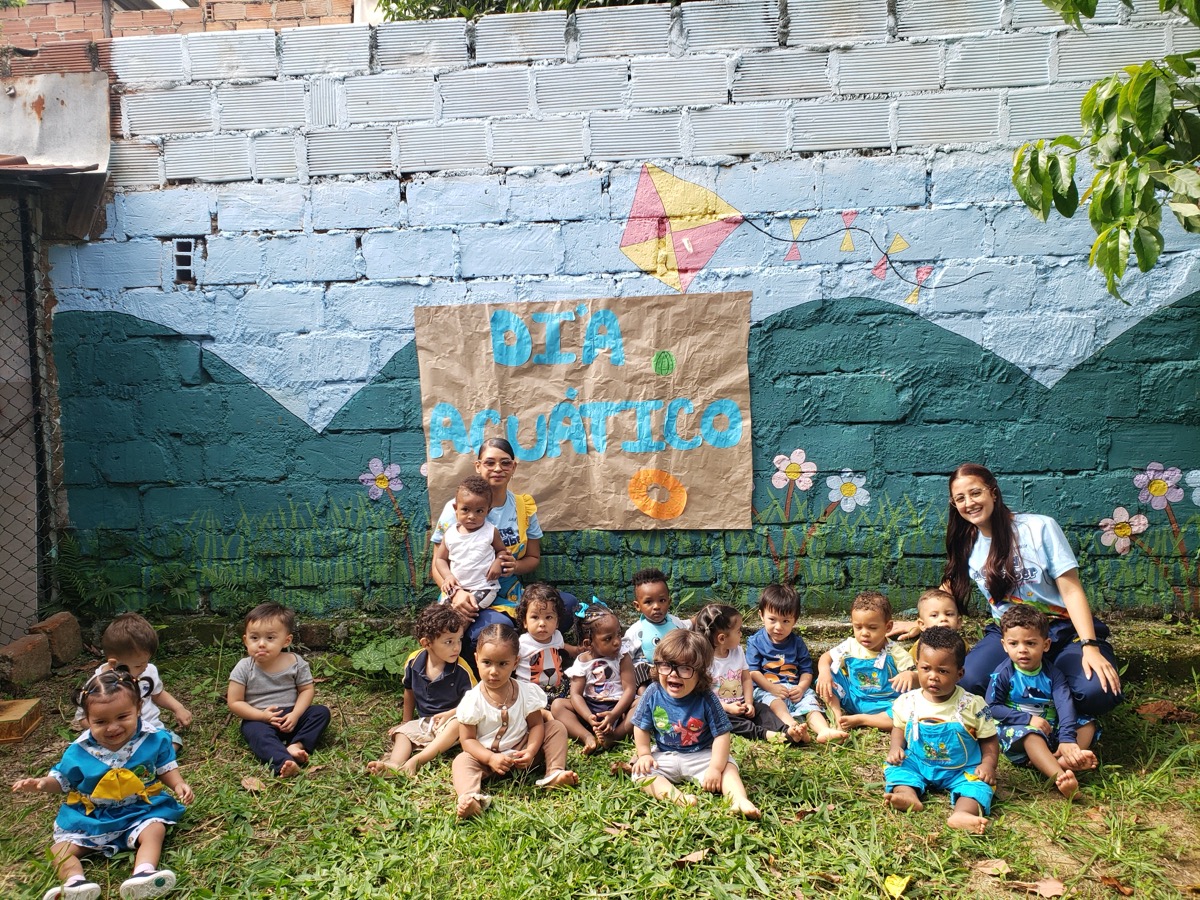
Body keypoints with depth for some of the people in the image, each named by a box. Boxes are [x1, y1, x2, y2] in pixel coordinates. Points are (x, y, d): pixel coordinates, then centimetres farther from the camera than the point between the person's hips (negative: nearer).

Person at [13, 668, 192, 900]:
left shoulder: (153, 740, -11)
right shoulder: (79, 751, -8)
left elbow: (165, 768, 2)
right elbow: (63, 780, 9)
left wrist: (178, 784, -16)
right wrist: (43, 783, -12)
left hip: (140, 810, -2)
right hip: (91, 817, 2)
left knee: (154, 829, -29)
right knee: (61, 848, -14)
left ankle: (144, 871, -46)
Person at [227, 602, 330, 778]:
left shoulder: (296, 663, -6)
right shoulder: (243, 668, -9)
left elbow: (307, 690, 0)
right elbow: (234, 703, -8)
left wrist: (295, 715, -17)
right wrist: (262, 716, -20)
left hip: (291, 715, 3)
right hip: (259, 719, -3)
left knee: (322, 712, -15)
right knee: (257, 732, -35)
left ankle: (297, 745, -33)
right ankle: (283, 762, -57)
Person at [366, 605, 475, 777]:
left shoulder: (461, 669, -18)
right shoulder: (414, 661, -6)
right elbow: (409, 691, 12)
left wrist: (449, 714, -25)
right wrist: (406, 721, 18)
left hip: (450, 719, -5)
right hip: (423, 721, 5)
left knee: (457, 724, -35)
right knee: (402, 732, -17)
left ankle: (414, 762, -45)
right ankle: (394, 765, -44)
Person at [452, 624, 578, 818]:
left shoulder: (526, 692, -8)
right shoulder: (473, 700, -15)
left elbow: (536, 724, -4)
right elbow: (467, 739, -13)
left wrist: (531, 751, -23)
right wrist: (490, 758, -27)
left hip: (521, 753, 2)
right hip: (487, 755, -2)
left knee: (556, 727, -9)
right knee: (462, 761, -30)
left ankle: (554, 773, -17)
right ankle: (469, 797, -54)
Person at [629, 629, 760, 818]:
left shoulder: (706, 698, -20)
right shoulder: (653, 694, -14)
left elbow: (721, 734, -17)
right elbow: (641, 727, 1)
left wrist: (715, 768, -23)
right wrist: (644, 754, -6)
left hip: (701, 756, -1)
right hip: (664, 756, 1)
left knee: (728, 767, -22)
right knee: (641, 773, -22)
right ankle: (675, 795, -40)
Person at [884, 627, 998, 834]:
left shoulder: (973, 705, -9)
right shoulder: (908, 702, -4)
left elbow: (989, 740, -1)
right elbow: (899, 727, 13)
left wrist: (988, 763, -18)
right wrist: (896, 747, -5)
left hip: (961, 770, -3)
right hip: (916, 764, 3)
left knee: (980, 783, -27)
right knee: (895, 767, -18)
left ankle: (962, 813, -54)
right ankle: (908, 795, -44)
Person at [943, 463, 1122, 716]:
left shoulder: (1040, 527, -7)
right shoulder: (966, 544, 6)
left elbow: (1072, 590, -10)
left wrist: (1090, 646, -21)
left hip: (1063, 631, -2)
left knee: (1098, 692, -33)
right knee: (966, 683, -30)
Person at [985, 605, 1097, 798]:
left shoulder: (1052, 673, -1)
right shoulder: (1003, 674, -8)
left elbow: (1065, 705, -14)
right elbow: (991, 708, -12)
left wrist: (1068, 739, -29)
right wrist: (1027, 719, -21)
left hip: (1051, 730, 5)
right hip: (1015, 730, -5)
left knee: (1088, 724, -9)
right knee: (1030, 734, -35)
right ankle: (1060, 777, -56)